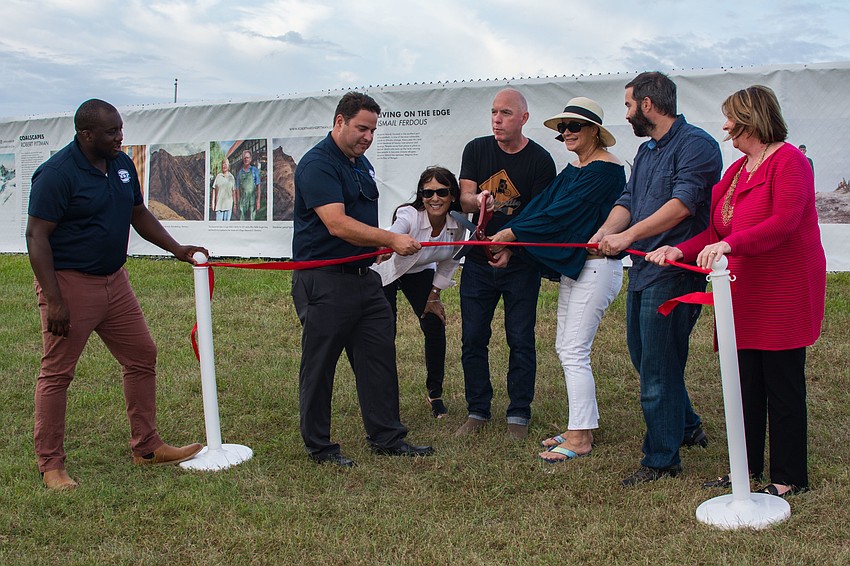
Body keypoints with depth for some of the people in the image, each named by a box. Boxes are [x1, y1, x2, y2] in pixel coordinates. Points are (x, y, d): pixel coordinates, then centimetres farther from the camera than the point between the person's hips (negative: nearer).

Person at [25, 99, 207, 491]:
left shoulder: (122, 164, 8)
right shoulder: (57, 173, -15)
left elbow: (139, 214, 21)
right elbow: (37, 236, -17)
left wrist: (177, 249, 11)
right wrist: (53, 300, -23)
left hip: (114, 280, 8)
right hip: (69, 282, -8)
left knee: (142, 357, 10)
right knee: (56, 373, 1)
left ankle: (146, 447, 22)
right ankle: (51, 465, 13)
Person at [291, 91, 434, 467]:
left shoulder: (361, 164, 16)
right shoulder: (317, 164, -14)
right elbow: (338, 224, -25)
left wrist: (379, 244, 16)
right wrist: (390, 239, -27)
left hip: (363, 277, 9)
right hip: (323, 279, -9)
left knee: (379, 357, 9)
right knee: (319, 365, 2)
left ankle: (387, 437, 19)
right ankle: (318, 447, 14)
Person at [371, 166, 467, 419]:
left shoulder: (457, 224, -20)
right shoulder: (409, 216, -35)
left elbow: (449, 263, -2)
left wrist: (434, 295, -1)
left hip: (420, 274, 4)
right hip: (385, 273, -4)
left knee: (435, 328, -6)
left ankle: (435, 395, 13)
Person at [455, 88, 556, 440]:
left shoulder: (540, 160, -6)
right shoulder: (476, 150, 3)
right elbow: (465, 198, -6)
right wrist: (478, 199, -30)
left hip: (520, 262, -3)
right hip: (478, 260, 3)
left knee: (521, 340, 2)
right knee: (472, 338, 6)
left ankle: (519, 414, 14)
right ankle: (477, 411, 19)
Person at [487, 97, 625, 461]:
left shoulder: (605, 168, -13)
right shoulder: (573, 169, 16)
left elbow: (561, 213, -20)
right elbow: (543, 204, 7)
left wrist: (512, 232, -15)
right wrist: (510, 245, -4)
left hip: (596, 265, -10)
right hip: (573, 266, 10)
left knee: (574, 351, -9)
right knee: (566, 348, 13)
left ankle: (580, 439, 0)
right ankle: (581, 427, 23)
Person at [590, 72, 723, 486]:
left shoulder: (696, 144, -11)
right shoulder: (646, 151, 18)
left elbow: (682, 203, -23)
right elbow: (628, 201, 12)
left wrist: (628, 235, -29)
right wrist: (606, 231, -8)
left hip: (674, 271, -10)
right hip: (643, 268, 10)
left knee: (658, 367, -4)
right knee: (643, 355, 18)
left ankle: (662, 459, 10)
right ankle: (687, 427, 38)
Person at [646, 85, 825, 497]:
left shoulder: (788, 160, -8)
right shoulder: (737, 169, 18)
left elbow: (783, 223, -22)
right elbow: (716, 231, 13)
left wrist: (729, 244, -32)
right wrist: (681, 251, -3)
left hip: (784, 291, -8)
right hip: (744, 293, 8)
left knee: (783, 385, -1)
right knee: (746, 383, 11)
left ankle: (789, 478, 11)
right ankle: (749, 467, 23)